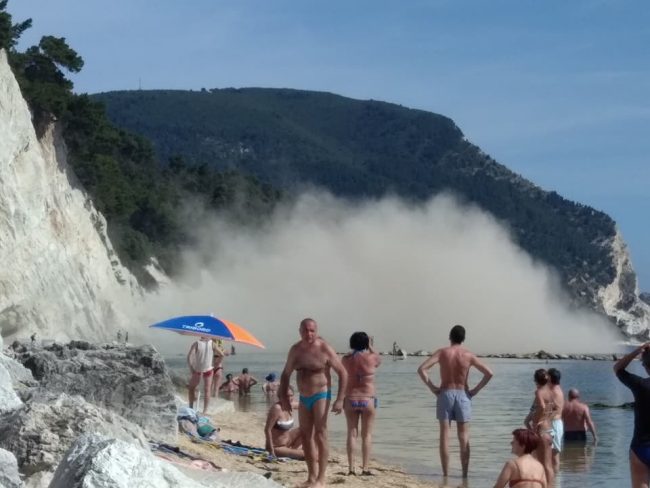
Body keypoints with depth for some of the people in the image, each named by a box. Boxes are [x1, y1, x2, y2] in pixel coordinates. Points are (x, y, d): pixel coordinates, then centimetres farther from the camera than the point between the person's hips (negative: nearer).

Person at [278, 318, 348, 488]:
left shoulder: (325, 349, -13)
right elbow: (286, 374, 15)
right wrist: (284, 396, 5)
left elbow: (343, 373, -9)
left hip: (321, 395, -6)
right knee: (306, 436, 9)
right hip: (303, 398, 6)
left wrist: (340, 399, -14)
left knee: (320, 436, -12)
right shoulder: (295, 350, 3)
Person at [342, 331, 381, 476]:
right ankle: (365, 468, 0)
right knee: (367, 435, 4)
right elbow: (379, 359, 16)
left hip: (350, 399, 2)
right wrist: (370, 347, 27)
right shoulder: (371, 358, -9)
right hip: (367, 399, -2)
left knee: (351, 434, 7)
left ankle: (351, 468, 4)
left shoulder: (346, 359, -1)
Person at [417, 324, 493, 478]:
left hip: (445, 394, 0)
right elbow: (489, 373, -5)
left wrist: (432, 387, -4)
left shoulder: (442, 352, -3)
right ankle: (465, 473, 4)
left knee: (444, 436, 3)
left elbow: (422, 369, -13)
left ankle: (446, 474, 1)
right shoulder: (468, 355, -2)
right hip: (463, 395, 0)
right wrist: (475, 390, 2)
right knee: (464, 438, 5)